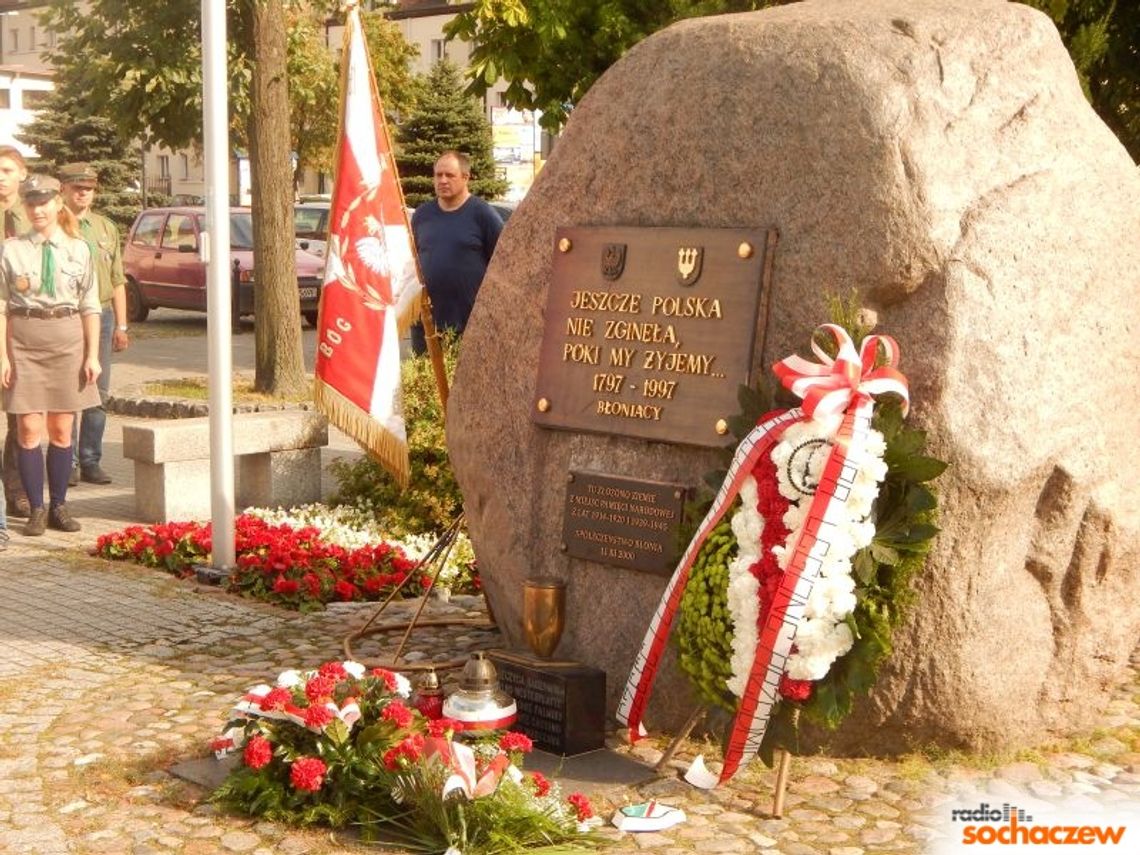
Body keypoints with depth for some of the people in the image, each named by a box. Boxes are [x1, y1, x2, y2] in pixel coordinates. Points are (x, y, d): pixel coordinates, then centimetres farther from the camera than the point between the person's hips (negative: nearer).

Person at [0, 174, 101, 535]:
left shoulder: (78, 249, 4)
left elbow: (90, 306, 5)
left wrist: (92, 355, 1)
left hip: (68, 342, 1)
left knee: (62, 430, 6)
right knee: (29, 430, -2)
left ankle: (59, 506, 16)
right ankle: (36, 509, 7)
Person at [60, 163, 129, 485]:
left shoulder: (106, 228, 16)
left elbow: (118, 281, 17)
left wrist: (121, 325, 11)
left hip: (102, 315, 5)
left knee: (98, 393, 5)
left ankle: (90, 461, 12)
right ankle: (68, 462, 3)